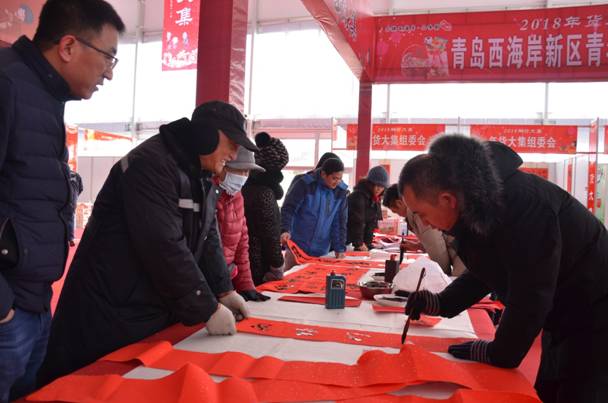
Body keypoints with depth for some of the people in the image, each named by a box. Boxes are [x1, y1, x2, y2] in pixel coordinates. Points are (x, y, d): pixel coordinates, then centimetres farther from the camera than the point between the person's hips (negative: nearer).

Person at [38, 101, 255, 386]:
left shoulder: (202, 176, 9)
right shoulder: (151, 164, -22)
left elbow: (208, 238, 14)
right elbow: (164, 247, -29)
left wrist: (224, 290, 4)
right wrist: (209, 309, -24)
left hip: (161, 307, 9)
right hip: (113, 310, -9)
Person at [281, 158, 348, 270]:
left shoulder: (340, 191, 0)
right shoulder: (305, 184, -12)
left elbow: (340, 222, 5)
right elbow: (288, 209, -11)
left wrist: (339, 248, 2)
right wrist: (285, 230, -26)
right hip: (297, 246, -3)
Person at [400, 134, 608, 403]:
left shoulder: (522, 204, -33)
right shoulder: (474, 203, -6)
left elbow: (530, 295, -29)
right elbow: (484, 272, 8)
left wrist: (499, 353, -15)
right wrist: (440, 303, -4)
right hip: (562, 319, 8)